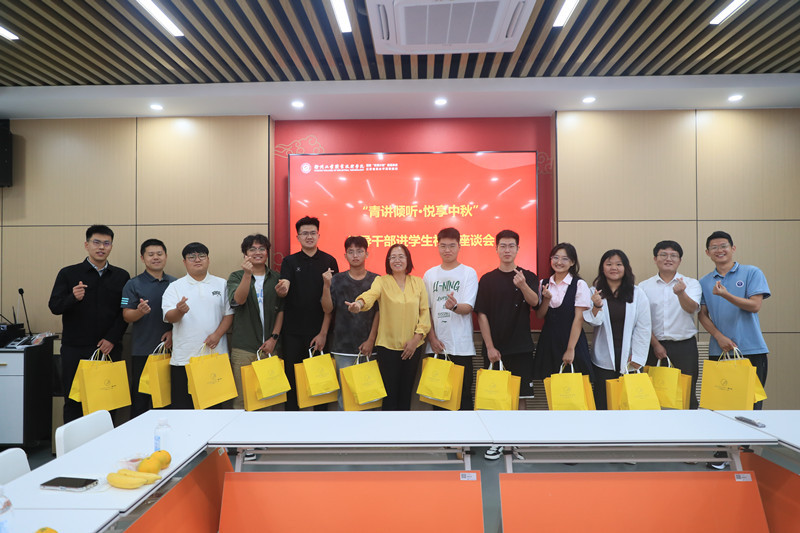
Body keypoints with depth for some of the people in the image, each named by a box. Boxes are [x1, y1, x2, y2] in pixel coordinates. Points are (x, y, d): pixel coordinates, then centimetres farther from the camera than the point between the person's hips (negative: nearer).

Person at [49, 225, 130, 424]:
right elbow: (54, 306, -1)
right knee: (73, 400, 5)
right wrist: (73, 298, -22)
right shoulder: (68, 273, 4)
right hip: (75, 349, -1)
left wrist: (112, 339, -6)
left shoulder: (121, 276, 7)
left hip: (109, 348, 1)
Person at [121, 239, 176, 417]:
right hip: (143, 350, -2)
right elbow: (127, 315, -3)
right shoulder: (133, 284, 2)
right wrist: (140, 311, -24)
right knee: (140, 396, 3)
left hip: (169, 349, 2)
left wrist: (173, 332, -4)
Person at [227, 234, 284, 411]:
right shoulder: (236, 277, 6)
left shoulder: (276, 278, 11)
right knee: (242, 397, -2)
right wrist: (247, 274, -25)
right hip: (243, 346, -2)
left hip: (269, 346, 2)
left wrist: (274, 337, -1)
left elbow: (281, 310, 9)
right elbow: (238, 300, -13)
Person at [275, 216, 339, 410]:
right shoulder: (290, 261, 6)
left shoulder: (329, 261, 3)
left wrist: (324, 332, -8)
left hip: (319, 331, -1)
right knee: (292, 376, 5)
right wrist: (281, 290, -35)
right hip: (293, 331, 1)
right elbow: (283, 291, -9)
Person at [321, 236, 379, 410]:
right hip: (343, 345, 0)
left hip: (367, 345, 0)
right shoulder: (337, 280, 4)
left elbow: (379, 312, 1)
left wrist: (371, 340, -5)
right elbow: (327, 309, -1)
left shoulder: (376, 280, 2)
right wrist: (326, 286, -15)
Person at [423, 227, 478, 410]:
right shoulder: (430, 274, 10)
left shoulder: (468, 273, 1)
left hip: (461, 345, -3)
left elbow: (468, 308, -9)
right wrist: (432, 338, -1)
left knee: (463, 391, 1)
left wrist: (455, 306, -31)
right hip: (436, 344, 3)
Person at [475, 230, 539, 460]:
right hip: (494, 348, 0)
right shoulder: (487, 279, 2)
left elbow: (534, 302, -15)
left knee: (520, 395, 6)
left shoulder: (528, 276, 4)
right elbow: (482, 315, -2)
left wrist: (523, 285, -35)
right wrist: (490, 347, -9)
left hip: (521, 347, 1)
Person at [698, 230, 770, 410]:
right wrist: (719, 337, -8)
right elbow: (703, 315, 7)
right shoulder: (704, 282, 11)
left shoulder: (752, 273, 3)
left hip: (751, 349, -2)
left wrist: (726, 295, -22)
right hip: (718, 351, 3)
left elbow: (755, 306, -8)